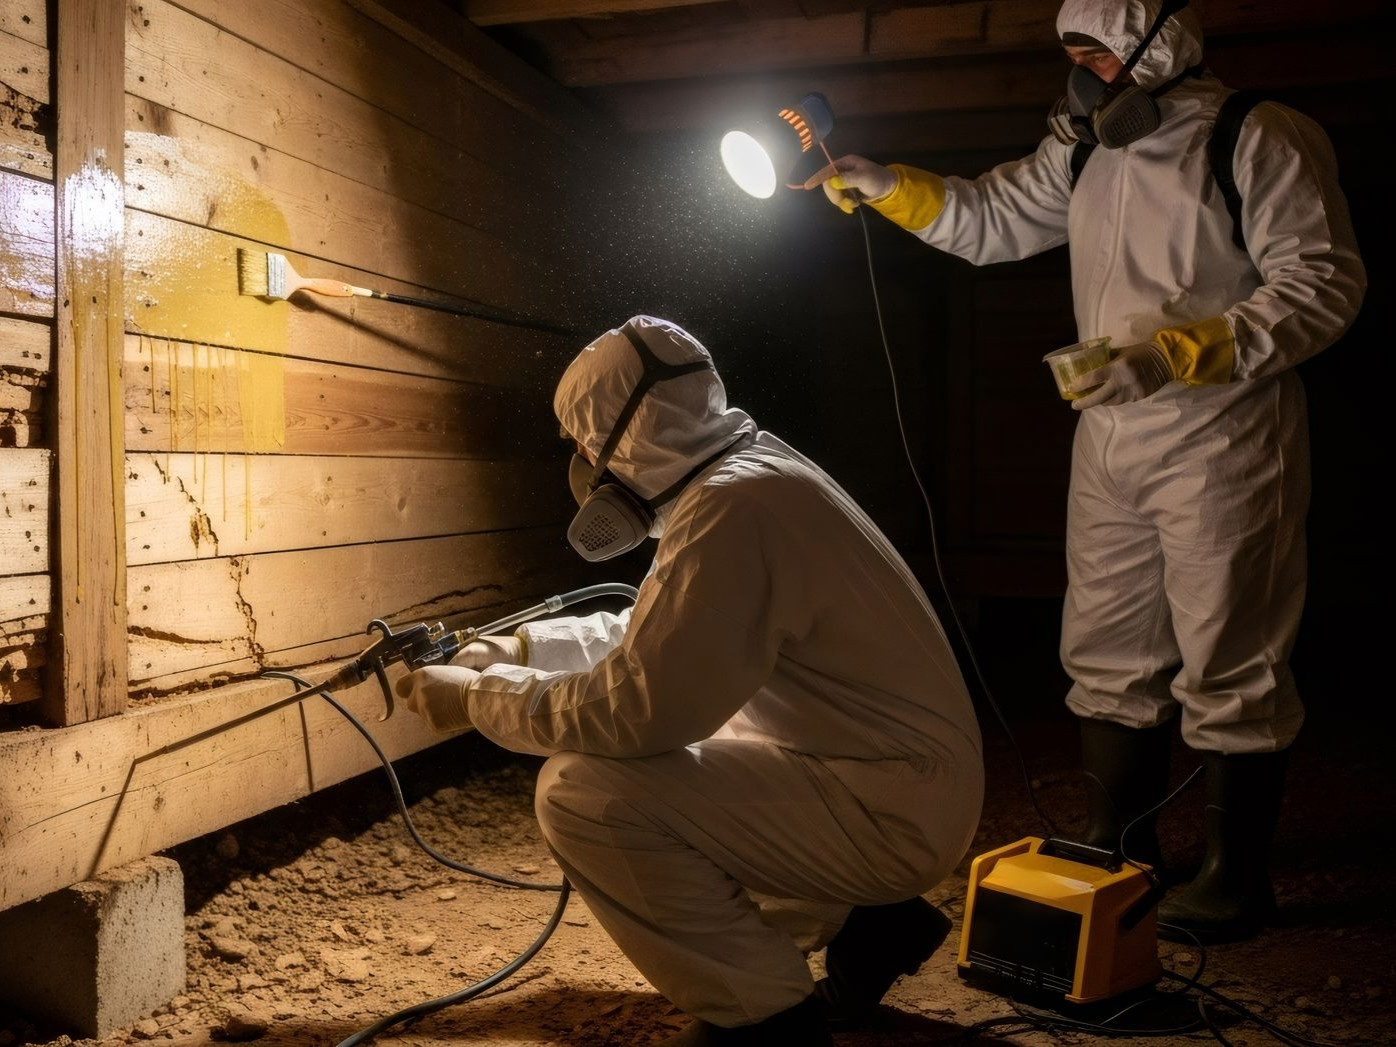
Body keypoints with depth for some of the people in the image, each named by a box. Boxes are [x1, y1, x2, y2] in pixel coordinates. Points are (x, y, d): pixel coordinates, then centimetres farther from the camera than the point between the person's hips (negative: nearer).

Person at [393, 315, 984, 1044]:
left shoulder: (735, 505, -23)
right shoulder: (740, 475, 9)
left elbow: (638, 708, -26)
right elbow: (649, 637, 20)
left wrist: (477, 698, -10)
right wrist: (504, 651, 16)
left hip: (893, 806, -10)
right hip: (882, 781, 10)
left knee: (585, 791, -20)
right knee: (625, 766, 23)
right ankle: (862, 923, 23)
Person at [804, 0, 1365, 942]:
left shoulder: (1260, 141, -8)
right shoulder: (1085, 153, 13)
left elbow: (1325, 283, -13)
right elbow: (989, 218, 19)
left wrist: (1175, 354, -22)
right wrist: (882, 185, 6)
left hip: (1222, 441, -7)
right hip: (1110, 441, 7)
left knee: (1230, 667, 0)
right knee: (1107, 654, 12)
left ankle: (1241, 879, 15)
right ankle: (1121, 850, 27)